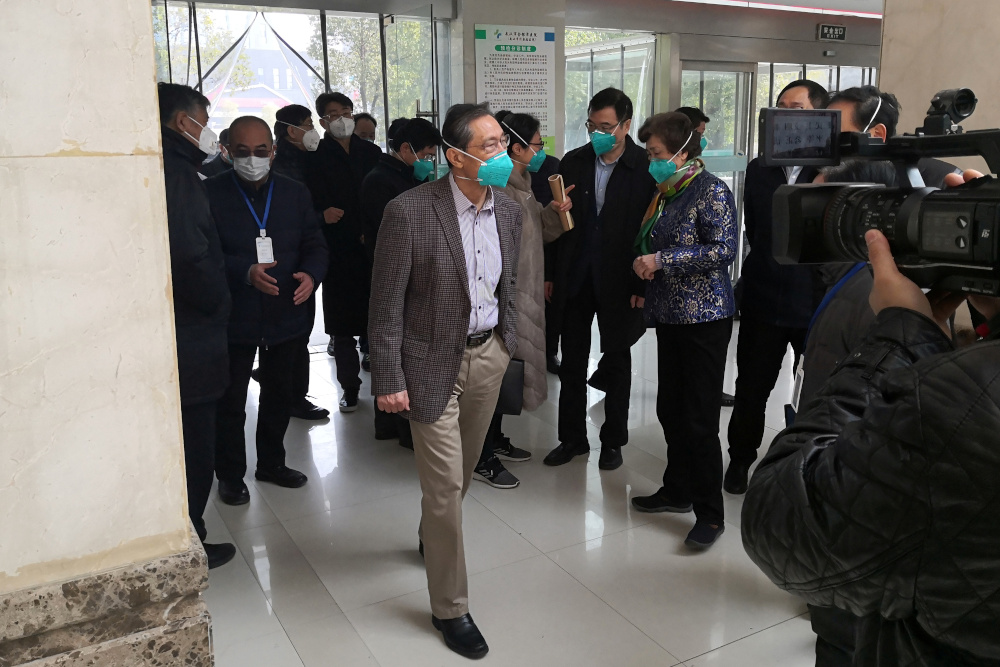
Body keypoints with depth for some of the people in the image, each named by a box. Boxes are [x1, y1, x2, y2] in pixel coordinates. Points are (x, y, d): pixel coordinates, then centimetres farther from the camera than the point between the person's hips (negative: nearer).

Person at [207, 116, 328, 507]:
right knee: (230, 402, 8)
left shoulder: (295, 193, 5)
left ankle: (271, 463, 36)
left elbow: (315, 245, 7)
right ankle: (230, 475, 26)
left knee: (280, 396, 17)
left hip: (286, 315, 4)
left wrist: (311, 274, -14)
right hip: (233, 318, -4)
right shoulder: (211, 193, -7)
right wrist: (246, 272, -27)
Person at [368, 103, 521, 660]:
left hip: (488, 355, 6)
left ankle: (435, 539, 52)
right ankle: (450, 607, 18)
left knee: (462, 470, 22)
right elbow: (386, 303, -14)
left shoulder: (509, 211, 0)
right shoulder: (409, 212, -19)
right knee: (445, 484, 0)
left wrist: (509, 343, 13)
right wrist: (388, 380, -14)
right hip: (433, 362, -5)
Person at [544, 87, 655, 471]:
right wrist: (552, 274, 1)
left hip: (619, 281, -3)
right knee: (572, 360, 10)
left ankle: (613, 440, 26)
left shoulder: (646, 168, -9)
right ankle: (572, 438, 25)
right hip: (575, 278, 3)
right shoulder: (573, 162, 2)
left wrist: (643, 284, -13)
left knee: (617, 360, 12)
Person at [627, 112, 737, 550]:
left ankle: (710, 514, 8)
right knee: (670, 410, 14)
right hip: (670, 315, 8)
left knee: (700, 419, -4)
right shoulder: (664, 193, 14)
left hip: (704, 317, -8)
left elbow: (724, 249, -19)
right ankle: (678, 491, 30)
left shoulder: (711, 191, -10)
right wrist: (643, 264, 3)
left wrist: (662, 260, -18)